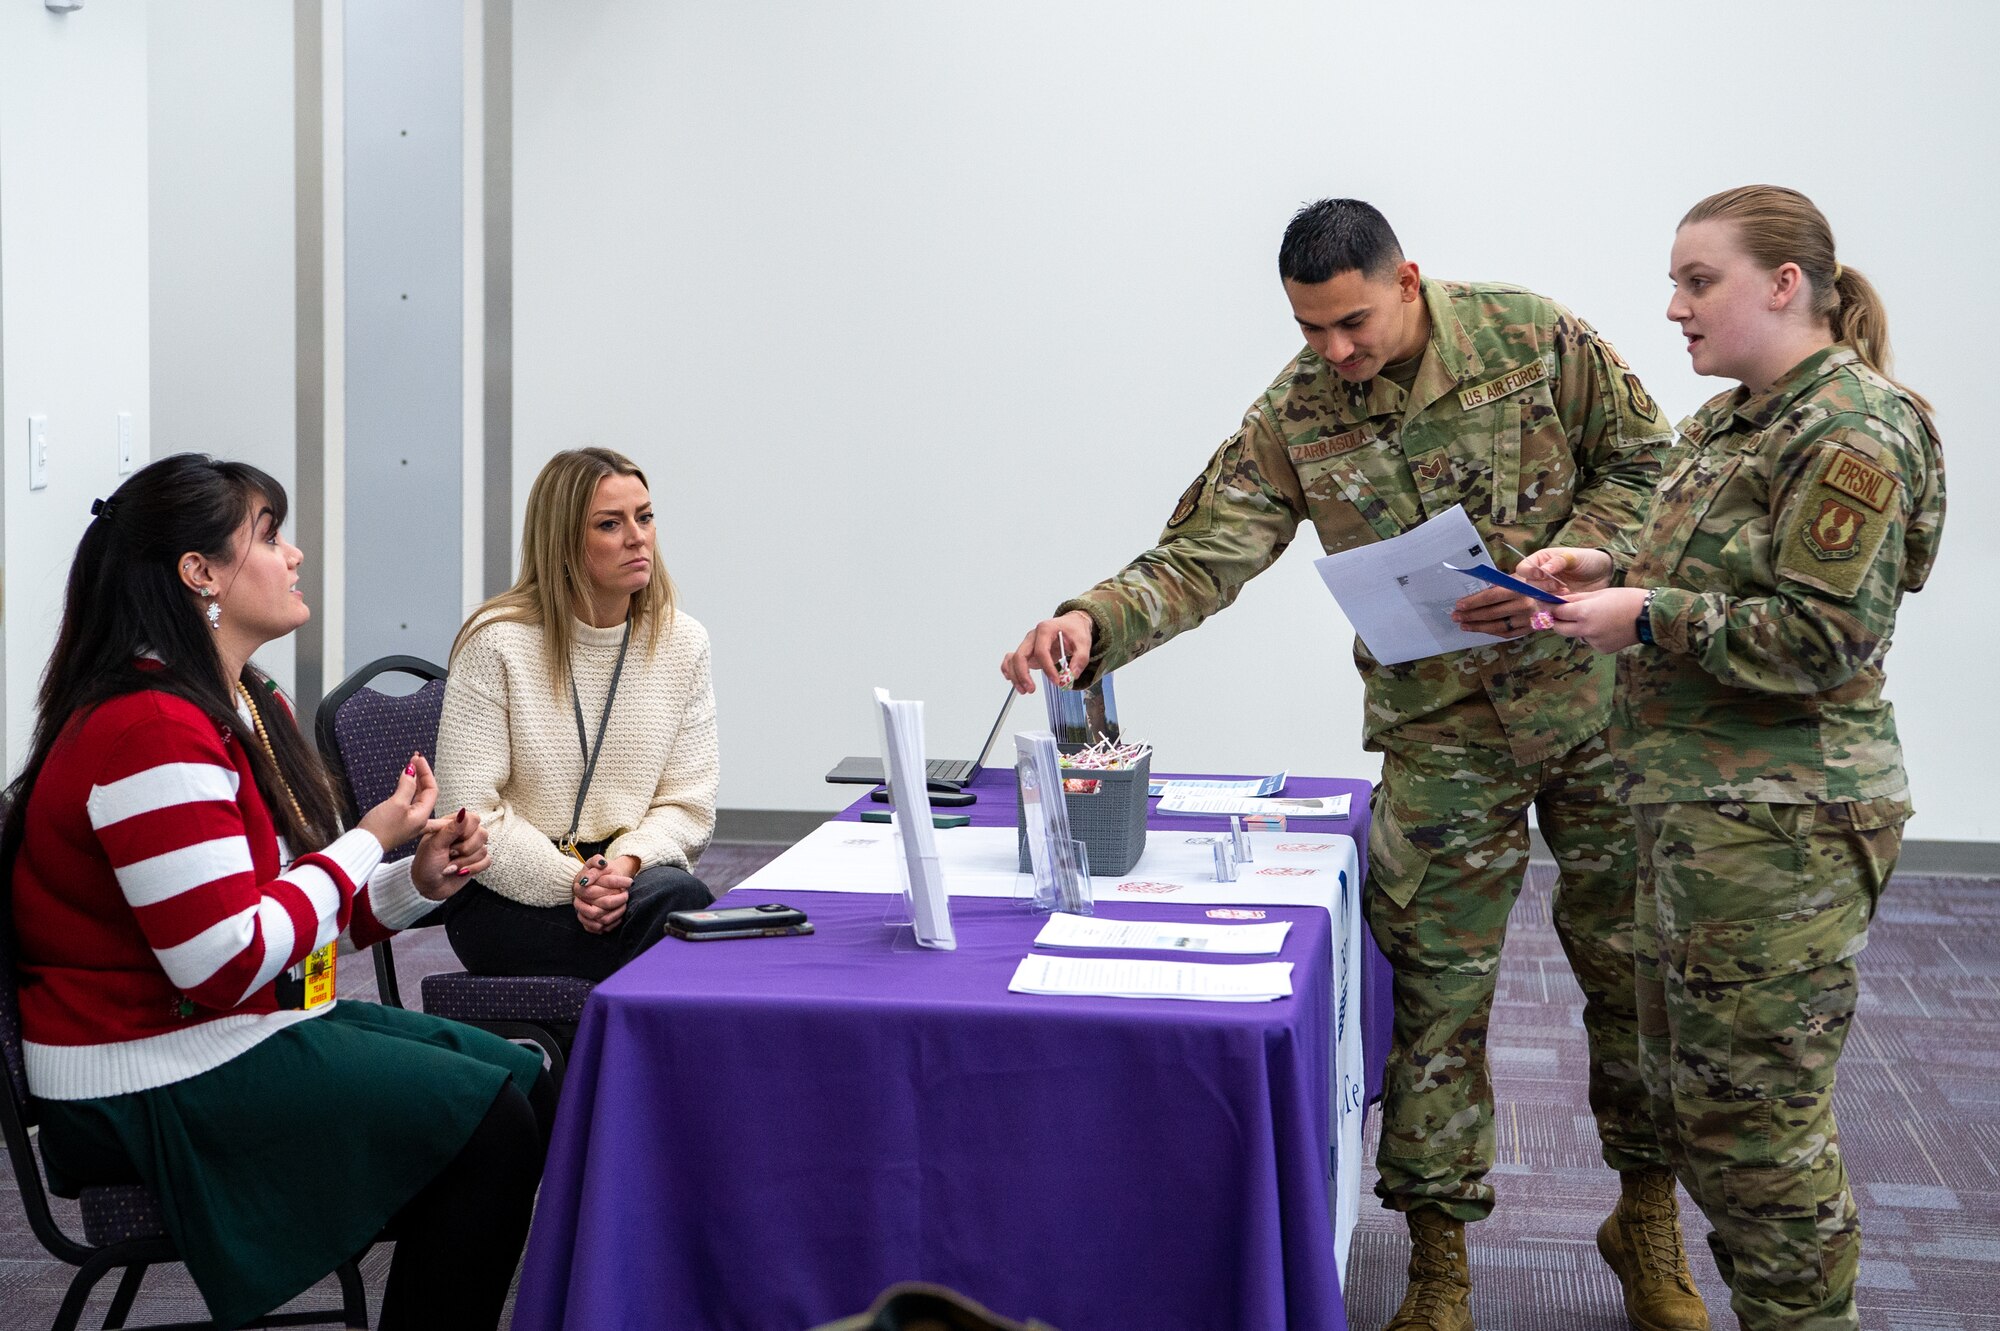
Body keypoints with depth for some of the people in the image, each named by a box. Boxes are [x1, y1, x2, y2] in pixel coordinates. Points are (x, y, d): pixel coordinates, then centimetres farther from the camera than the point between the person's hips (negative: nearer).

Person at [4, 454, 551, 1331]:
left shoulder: (248, 706, 12)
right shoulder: (149, 730, -21)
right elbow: (228, 959, -26)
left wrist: (415, 882, -4)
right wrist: (370, 841, -16)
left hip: (249, 1028, 10)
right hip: (155, 1082, -10)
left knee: (523, 1080, 5)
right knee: (490, 1124, -15)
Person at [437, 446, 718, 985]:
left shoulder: (681, 642, 7)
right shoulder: (497, 643, -6)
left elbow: (689, 801, 4)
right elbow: (471, 811, -10)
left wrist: (627, 863, -16)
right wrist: (573, 881, -22)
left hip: (638, 876, 4)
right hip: (510, 896, -4)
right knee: (676, 898, -32)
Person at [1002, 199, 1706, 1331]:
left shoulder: (1534, 336, -8)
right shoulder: (1295, 417, -6)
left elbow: (1641, 461, -2)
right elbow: (1203, 558, -12)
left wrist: (1554, 572, -17)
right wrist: (1094, 621, -31)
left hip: (1594, 695, 0)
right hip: (1442, 727, 0)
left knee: (1634, 958, 10)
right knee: (1438, 991, 1)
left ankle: (1648, 1217, 30)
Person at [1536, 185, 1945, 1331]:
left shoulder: (1852, 433, -15)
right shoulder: (1735, 420, 14)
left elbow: (1826, 636, -21)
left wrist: (1649, 621, -19)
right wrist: (1616, 572, 7)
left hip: (1781, 828, -10)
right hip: (1697, 808, 10)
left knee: (1755, 1107, -2)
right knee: (1689, 1086, 16)